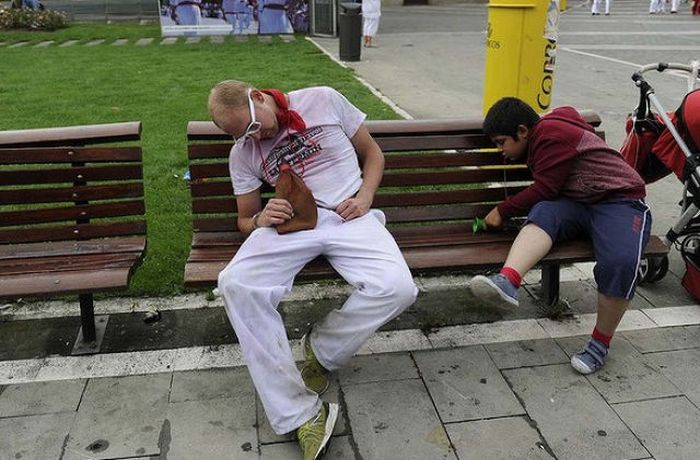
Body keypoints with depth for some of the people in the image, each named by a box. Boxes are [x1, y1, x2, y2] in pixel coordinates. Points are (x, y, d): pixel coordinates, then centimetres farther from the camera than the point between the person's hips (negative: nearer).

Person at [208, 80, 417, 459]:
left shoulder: (324, 101, 5)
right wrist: (260, 220, -8)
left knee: (397, 287, -30)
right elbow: (244, 219, 17)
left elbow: (372, 152, 13)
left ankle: (322, 349, -1)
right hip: (288, 221, 1)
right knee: (236, 284, -29)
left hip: (347, 215, -1)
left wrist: (364, 197, -5)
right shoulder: (242, 154, 11)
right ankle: (299, 412, -23)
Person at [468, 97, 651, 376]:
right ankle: (507, 282, -53)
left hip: (620, 201, -7)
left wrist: (503, 211, -5)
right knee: (543, 213, -26)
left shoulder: (551, 133, -10)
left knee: (620, 263, -33)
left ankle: (600, 342, -12)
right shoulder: (539, 140, 20)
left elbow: (544, 190, -14)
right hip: (577, 205, 7)